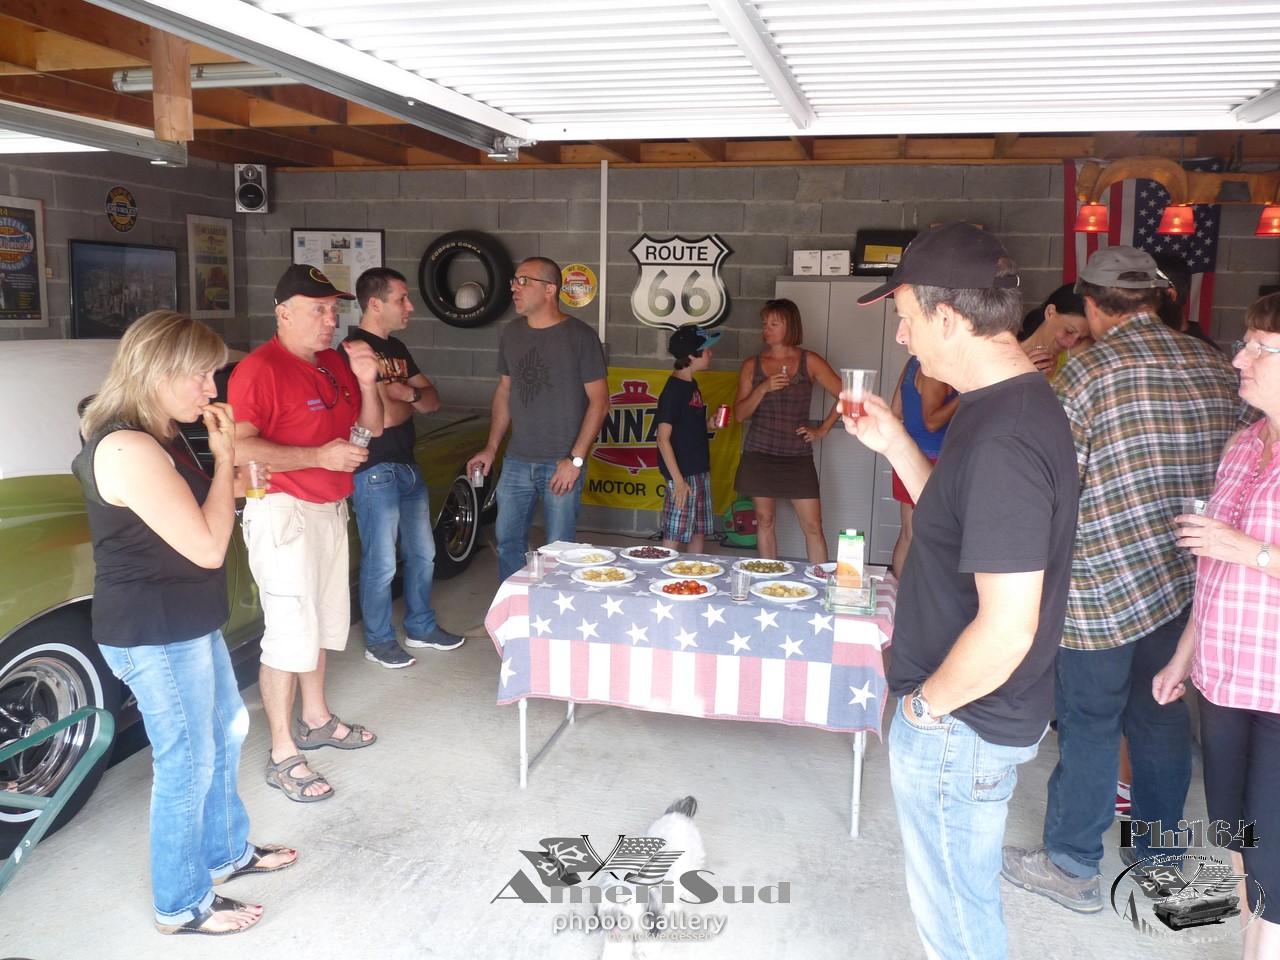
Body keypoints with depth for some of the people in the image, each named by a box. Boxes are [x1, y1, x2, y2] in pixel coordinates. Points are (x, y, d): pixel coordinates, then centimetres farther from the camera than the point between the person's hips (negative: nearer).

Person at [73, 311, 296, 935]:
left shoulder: (155, 436, 7)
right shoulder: (129, 449, -26)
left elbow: (199, 518, 11)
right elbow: (208, 546, -27)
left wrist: (222, 453, 0)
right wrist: (224, 456, -19)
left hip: (187, 621, 10)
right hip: (154, 636, -10)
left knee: (225, 731, 23)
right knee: (187, 764, 5)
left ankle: (228, 851, 43)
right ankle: (183, 906, 25)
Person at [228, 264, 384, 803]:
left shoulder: (334, 363, 8)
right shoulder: (259, 369, -17)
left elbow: (372, 427, 13)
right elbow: (241, 449, -27)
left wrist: (366, 382, -5)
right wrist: (319, 456, -29)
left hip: (329, 510, 9)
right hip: (284, 513, -8)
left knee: (322, 622, 20)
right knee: (290, 635, -4)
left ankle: (316, 720, 38)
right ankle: (283, 757, 8)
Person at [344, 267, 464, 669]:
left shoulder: (397, 349, 13)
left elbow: (433, 400, 10)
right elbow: (384, 416, -23)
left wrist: (408, 393, -12)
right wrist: (413, 401, -3)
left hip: (408, 466, 9)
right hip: (375, 471, -9)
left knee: (422, 553, 17)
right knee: (381, 563, 2)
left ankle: (421, 627, 32)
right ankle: (378, 640, 18)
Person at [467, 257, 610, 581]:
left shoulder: (579, 335, -8)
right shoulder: (512, 333, 8)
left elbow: (599, 400, -9)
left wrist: (576, 459, -14)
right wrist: (492, 448, 11)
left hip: (562, 464, -5)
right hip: (517, 462, 5)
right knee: (508, 539, 11)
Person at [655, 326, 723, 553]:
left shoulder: (691, 385, 11)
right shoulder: (673, 390, -15)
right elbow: (663, 439, -17)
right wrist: (678, 480, -19)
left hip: (700, 470, 9)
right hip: (683, 474, -9)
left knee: (699, 533, 14)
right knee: (674, 538, -3)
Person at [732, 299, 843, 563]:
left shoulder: (809, 362, 1)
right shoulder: (752, 365, 5)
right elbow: (740, 414, 1)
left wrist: (823, 429, -1)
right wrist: (763, 388, -13)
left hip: (797, 456, -1)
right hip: (759, 454, 2)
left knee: (813, 526, -4)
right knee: (765, 520, 6)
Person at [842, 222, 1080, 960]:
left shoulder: (1004, 440, -29)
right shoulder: (1017, 404, 3)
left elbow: (1006, 629, -30)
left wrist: (927, 703, -15)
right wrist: (896, 445, 5)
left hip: (962, 725, -9)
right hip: (986, 713, 9)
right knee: (964, 898, 27)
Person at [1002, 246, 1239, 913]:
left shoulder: (1090, 370, -14)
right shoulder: (1215, 367, 5)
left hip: (1105, 583, -6)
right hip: (1187, 580, 6)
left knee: (1089, 726, 6)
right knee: (1162, 718, 19)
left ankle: (1072, 868, 20)